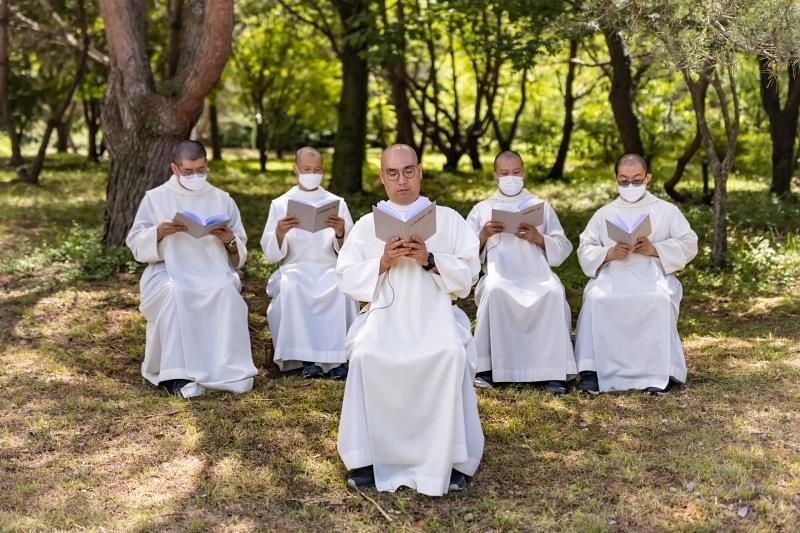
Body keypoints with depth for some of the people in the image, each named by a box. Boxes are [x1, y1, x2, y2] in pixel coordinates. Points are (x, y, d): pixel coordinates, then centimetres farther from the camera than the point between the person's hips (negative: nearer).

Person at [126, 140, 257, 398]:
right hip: (167, 273, -1)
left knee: (226, 292, -34)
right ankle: (176, 374, -33)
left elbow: (239, 254, 14)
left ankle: (229, 370, -29)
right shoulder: (155, 198, 11)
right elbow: (136, 244, 5)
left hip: (213, 275, 1)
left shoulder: (222, 200, 15)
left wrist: (230, 240, -10)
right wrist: (160, 232, -15)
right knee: (173, 293, -36)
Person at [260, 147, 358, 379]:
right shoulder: (280, 204, 9)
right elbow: (271, 255, 2)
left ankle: (337, 357, -31)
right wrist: (279, 232, -20)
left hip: (330, 269, 0)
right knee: (291, 288, -36)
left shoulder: (337, 203, 11)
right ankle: (306, 357, -31)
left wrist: (341, 233, -19)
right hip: (294, 269, 0)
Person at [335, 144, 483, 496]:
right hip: (384, 311, 1)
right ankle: (365, 457, -20)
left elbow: (469, 272, 4)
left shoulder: (448, 219, 13)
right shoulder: (367, 225, 16)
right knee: (365, 354, -32)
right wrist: (383, 262, -9)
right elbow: (347, 278, 8)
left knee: (452, 354, -33)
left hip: (435, 311, 0)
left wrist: (430, 261, -12)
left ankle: (449, 459, -22)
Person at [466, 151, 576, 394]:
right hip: (499, 277, 0)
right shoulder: (481, 209, 19)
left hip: (537, 276, 1)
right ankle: (486, 367, -30)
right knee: (494, 291, -36)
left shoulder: (541, 207, 20)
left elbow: (564, 248, 12)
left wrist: (539, 239, -6)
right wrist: (484, 235, -7)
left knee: (554, 293, -34)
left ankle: (553, 371, -32)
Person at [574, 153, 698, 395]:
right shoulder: (604, 214, 21)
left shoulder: (667, 211, 17)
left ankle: (659, 373, -33)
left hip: (653, 276, -1)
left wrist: (655, 249, -9)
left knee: (660, 300, -36)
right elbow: (585, 250, 12)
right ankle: (591, 370, -34)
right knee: (595, 298, -33)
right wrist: (609, 253, -9)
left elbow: (689, 245, 7)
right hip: (612, 276, 1)